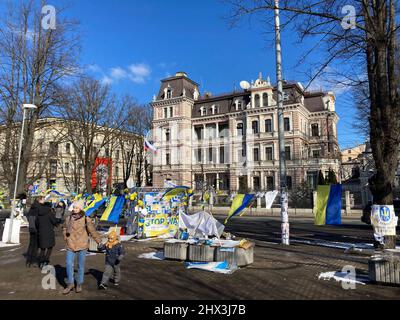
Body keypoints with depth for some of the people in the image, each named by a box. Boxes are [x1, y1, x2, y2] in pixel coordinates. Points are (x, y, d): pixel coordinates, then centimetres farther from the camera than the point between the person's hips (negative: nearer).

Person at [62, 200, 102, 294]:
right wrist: (66, 237, 11)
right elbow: (64, 228, 24)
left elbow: (93, 231, -3)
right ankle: (70, 284, 15)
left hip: (82, 246, -3)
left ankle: (79, 284, 23)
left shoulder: (86, 219, -7)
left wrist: (100, 242, -3)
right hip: (71, 245, 3)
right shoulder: (69, 218, 3)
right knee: (69, 264, -2)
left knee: (81, 266, 7)